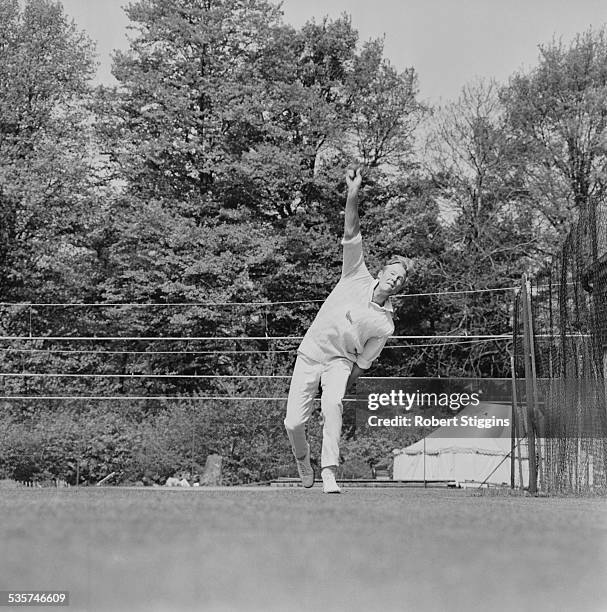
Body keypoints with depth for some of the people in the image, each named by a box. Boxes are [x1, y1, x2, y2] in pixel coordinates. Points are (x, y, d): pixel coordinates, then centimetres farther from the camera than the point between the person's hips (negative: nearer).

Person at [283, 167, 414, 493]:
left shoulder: (385, 325, -6)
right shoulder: (358, 277, -5)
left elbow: (362, 364, 0)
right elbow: (351, 234, -14)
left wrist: (338, 393, -3)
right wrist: (353, 195, -28)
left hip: (340, 361, -1)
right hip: (310, 353, 1)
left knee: (332, 405, -33)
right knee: (293, 423, -8)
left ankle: (328, 472, -32)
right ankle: (303, 461, 24)